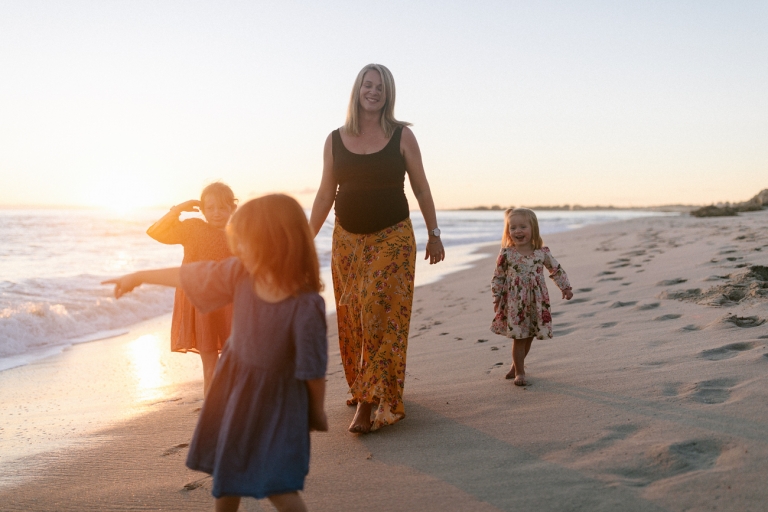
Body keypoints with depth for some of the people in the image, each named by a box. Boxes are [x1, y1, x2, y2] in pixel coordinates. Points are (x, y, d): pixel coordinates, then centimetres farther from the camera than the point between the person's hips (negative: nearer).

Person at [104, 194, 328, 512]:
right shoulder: (240, 274, -13)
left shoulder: (306, 306, -31)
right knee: (226, 470, 21)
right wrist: (137, 277, 11)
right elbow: (188, 276, 0)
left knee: (277, 486, -6)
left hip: (277, 398, -6)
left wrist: (317, 411, -8)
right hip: (233, 383, 6)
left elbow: (313, 368, -20)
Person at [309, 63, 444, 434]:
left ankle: (371, 403, -6)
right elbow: (325, 195, 10)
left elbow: (421, 188, 5)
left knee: (382, 316, -9)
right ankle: (361, 387, 27)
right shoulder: (335, 140, 6)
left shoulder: (402, 136, 0)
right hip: (347, 239, 3)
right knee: (351, 318, 8)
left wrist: (434, 234, 6)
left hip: (393, 237, -3)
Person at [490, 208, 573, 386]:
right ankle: (520, 372, 13)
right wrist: (497, 298, -1)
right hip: (514, 303, -2)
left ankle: (516, 366, 34)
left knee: (529, 337, 11)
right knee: (518, 337, -2)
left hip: (537, 303, 2)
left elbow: (556, 270, 11)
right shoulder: (506, 254, -7)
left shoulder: (542, 253, -2)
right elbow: (498, 277, 1)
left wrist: (565, 287, 9)